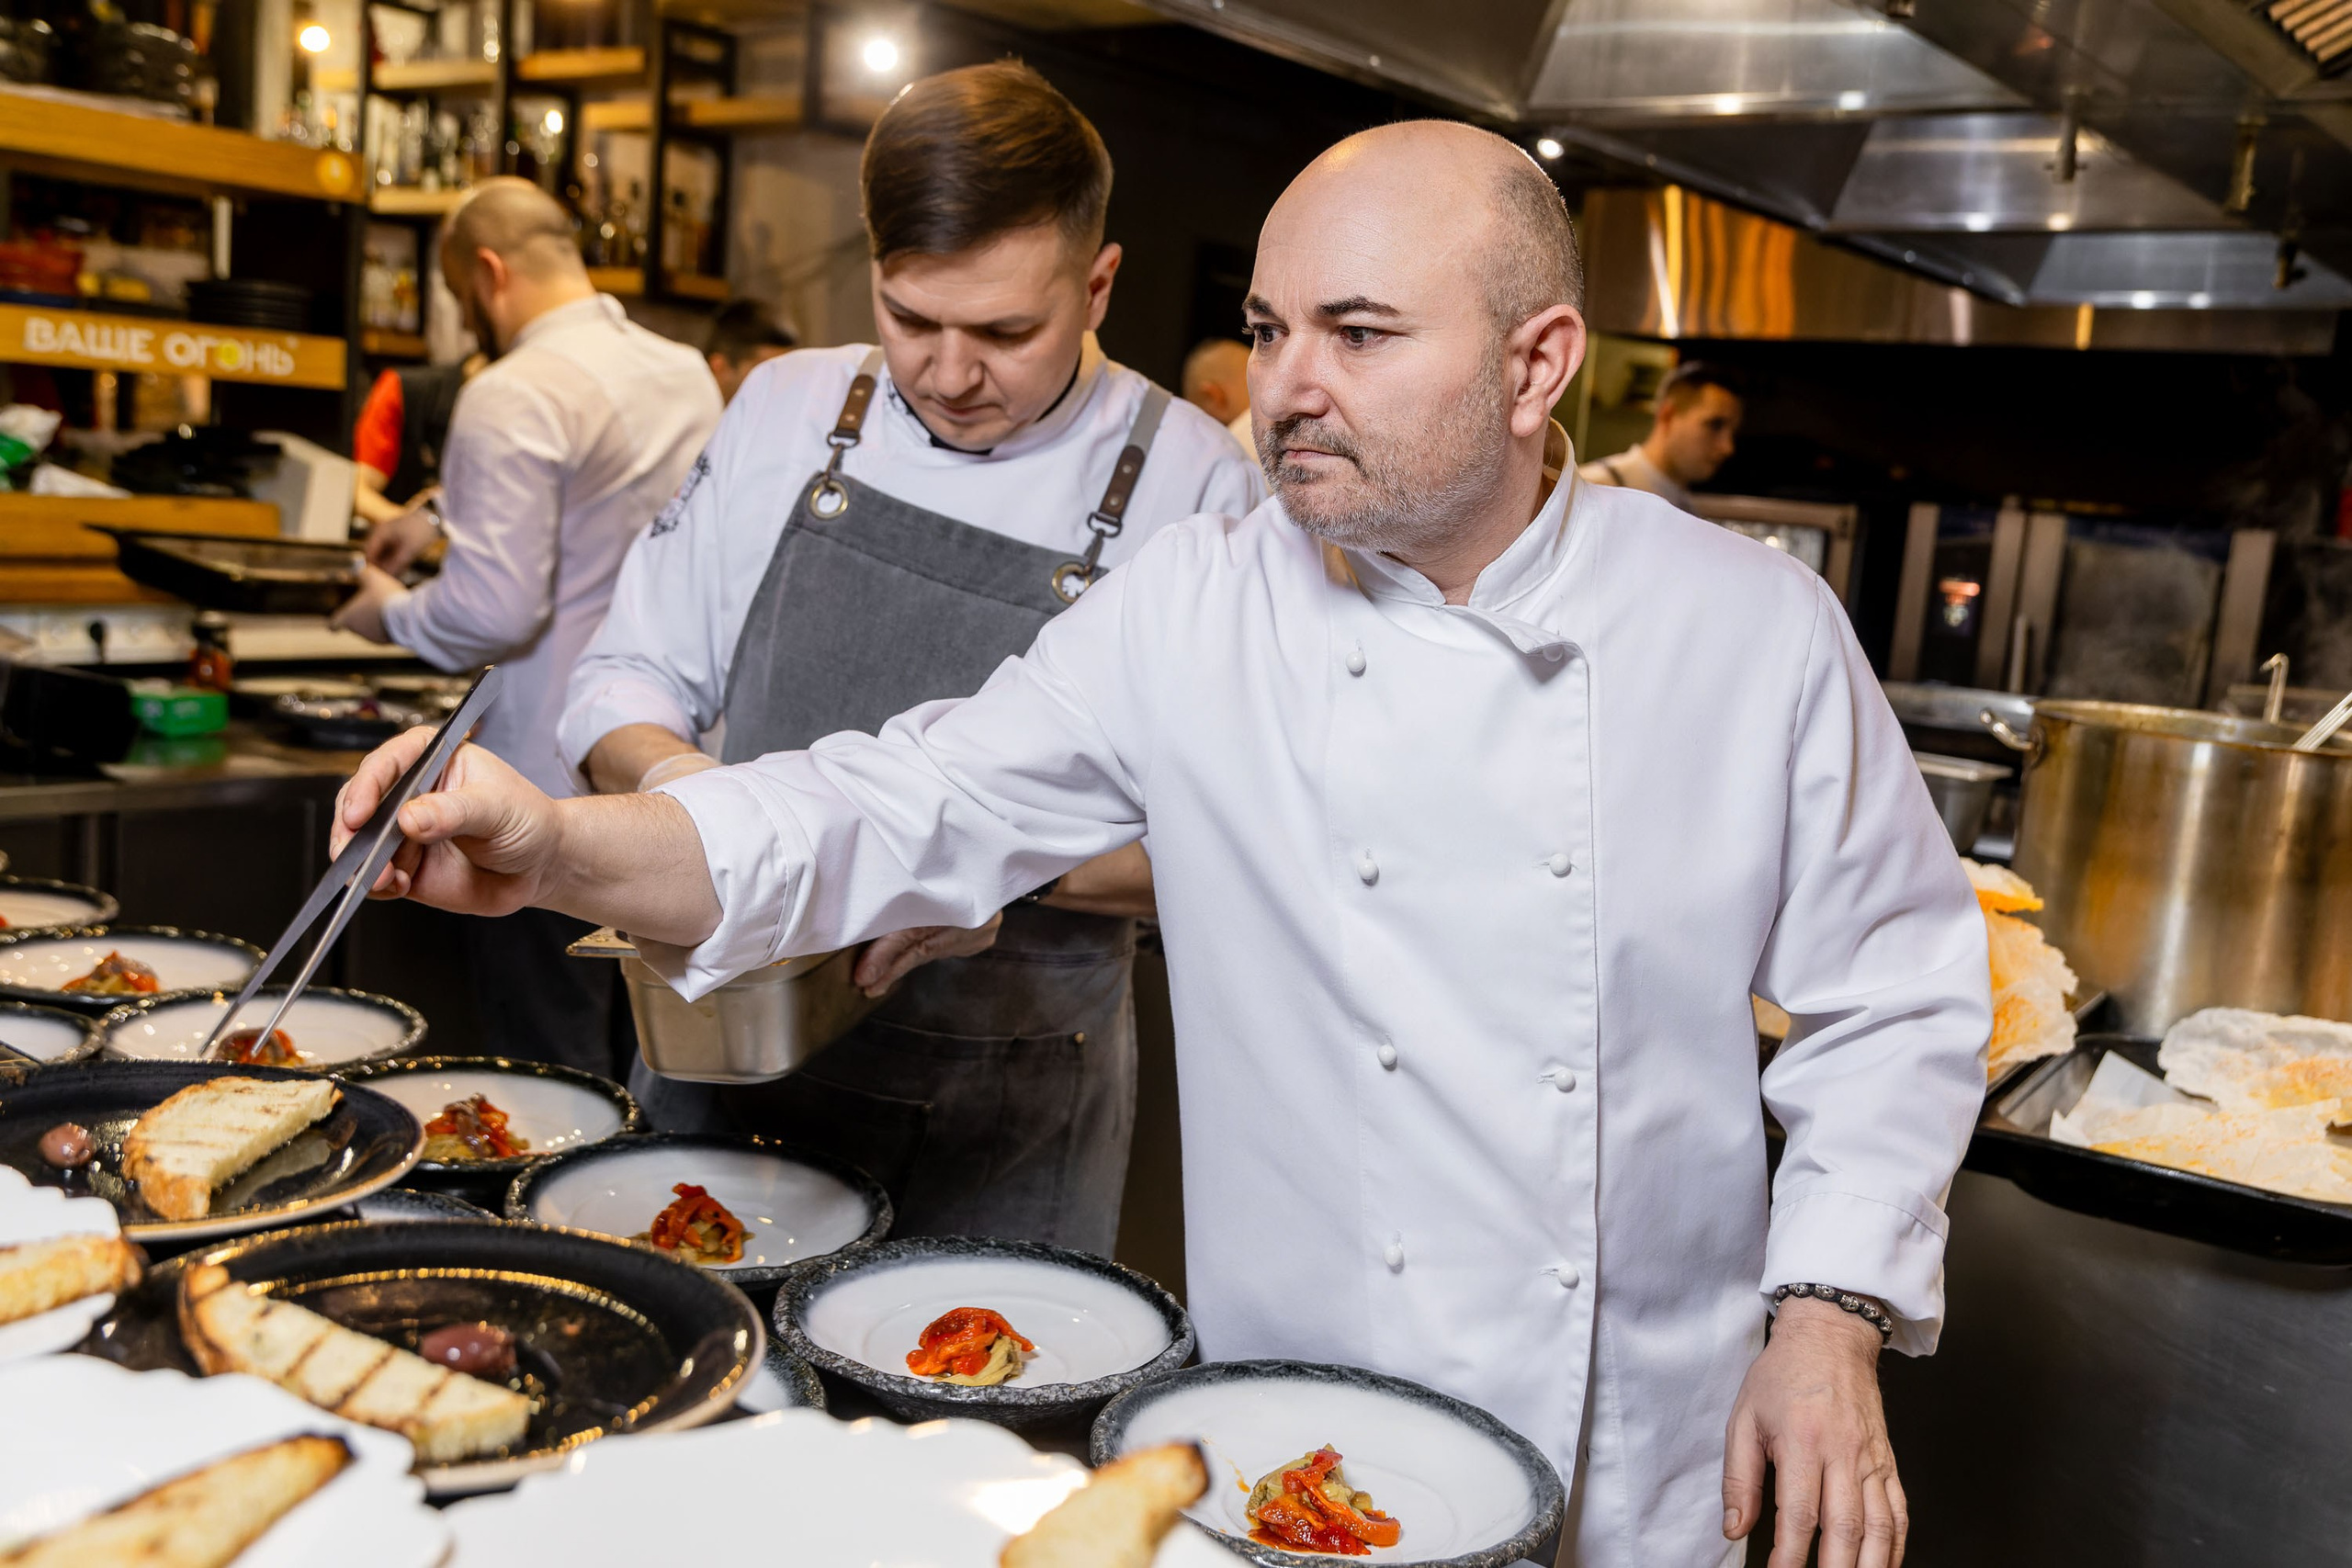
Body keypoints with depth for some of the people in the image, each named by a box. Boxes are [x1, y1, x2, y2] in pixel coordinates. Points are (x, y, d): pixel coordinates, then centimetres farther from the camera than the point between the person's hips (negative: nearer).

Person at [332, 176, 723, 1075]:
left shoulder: (514, 394, -15)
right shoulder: (689, 375, 8)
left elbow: (496, 611, -21)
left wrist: (390, 612, -2)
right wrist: (447, 516, 33)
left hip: (554, 781, -7)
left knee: (552, 1071, 3)